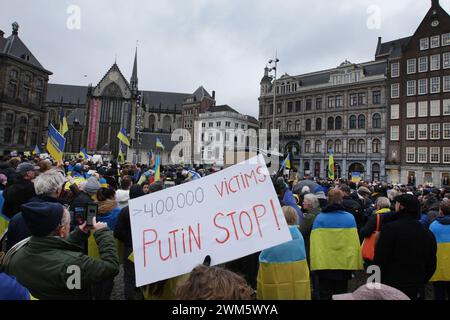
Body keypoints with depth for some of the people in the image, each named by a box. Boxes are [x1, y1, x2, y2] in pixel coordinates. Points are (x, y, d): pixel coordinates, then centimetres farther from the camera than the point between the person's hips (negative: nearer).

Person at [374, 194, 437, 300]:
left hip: (390, 287, -5)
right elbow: (431, 266, 10)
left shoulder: (390, 228, -16)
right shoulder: (428, 234, 3)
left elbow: (380, 261, -16)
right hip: (417, 291, 5)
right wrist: (420, 283, 21)